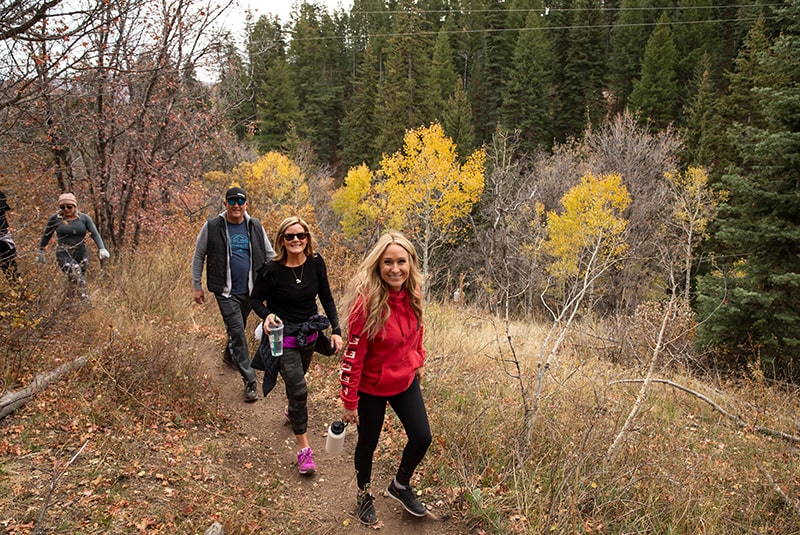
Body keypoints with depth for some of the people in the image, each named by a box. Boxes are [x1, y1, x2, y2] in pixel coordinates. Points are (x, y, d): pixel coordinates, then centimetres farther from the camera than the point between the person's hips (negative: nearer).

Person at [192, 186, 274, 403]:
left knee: (238, 328, 21)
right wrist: (197, 286, 2)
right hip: (226, 291, -3)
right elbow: (198, 256, 2)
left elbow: (269, 255, 9)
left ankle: (229, 355, 50)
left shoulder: (255, 226, 1)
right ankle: (249, 381, -1)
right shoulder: (212, 227, -7)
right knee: (237, 332, -7)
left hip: (249, 290, 4)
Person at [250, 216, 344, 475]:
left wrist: (336, 330, -5)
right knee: (298, 390, -9)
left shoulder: (316, 262, -10)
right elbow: (255, 299, -5)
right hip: (283, 337, -4)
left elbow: (326, 298, 1)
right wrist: (267, 315, -26)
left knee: (297, 378, 27)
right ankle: (303, 448, 5)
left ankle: (293, 411, 59)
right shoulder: (272, 270, -20)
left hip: (309, 334, 5)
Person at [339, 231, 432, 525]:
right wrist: (349, 402, -17)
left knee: (422, 437, 10)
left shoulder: (412, 294, -11)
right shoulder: (367, 302, -29)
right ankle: (364, 494, 45)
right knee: (368, 444, 16)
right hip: (372, 388, -5)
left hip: (406, 381, 5)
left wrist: (418, 361, 15)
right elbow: (353, 355, -23)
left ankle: (400, 485, 39)